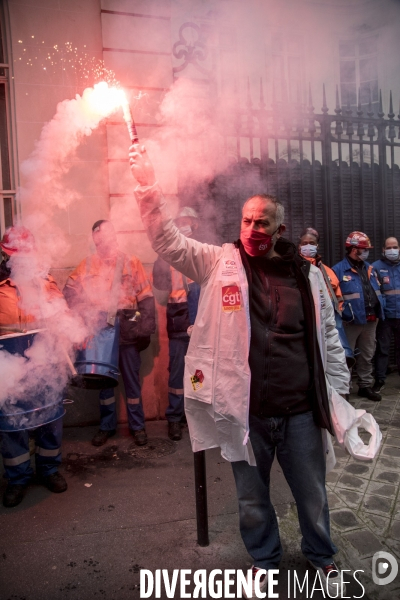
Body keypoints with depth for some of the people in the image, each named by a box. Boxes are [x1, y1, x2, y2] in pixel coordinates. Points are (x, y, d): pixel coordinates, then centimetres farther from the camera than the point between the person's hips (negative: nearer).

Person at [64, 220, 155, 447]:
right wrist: (84, 309, -15)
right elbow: (70, 289, 1)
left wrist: (145, 328, -9)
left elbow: (146, 297, -2)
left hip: (127, 331, -2)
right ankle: (107, 426, 28)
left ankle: (138, 426, 23)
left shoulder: (132, 263, 1)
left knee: (132, 380, 8)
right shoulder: (88, 264, 7)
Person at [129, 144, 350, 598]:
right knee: (253, 499, 18)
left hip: (301, 411, 1)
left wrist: (338, 393, 6)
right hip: (245, 411, -1)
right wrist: (147, 186, -17)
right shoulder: (220, 263, -2)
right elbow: (169, 243, -9)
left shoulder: (308, 276, 2)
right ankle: (264, 560, 46)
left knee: (312, 494, 20)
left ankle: (321, 556, 49)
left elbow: (329, 339, 7)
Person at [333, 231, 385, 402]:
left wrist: (379, 311, 9)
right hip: (351, 322, -7)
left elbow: (377, 291, 19)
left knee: (367, 356, 16)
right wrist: (346, 314, -19)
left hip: (370, 321, 7)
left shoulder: (370, 269, 13)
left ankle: (365, 386, 29)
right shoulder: (339, 270, -11)